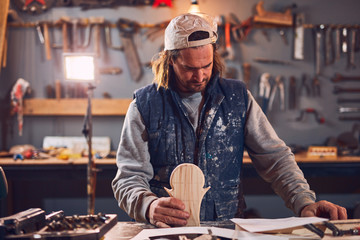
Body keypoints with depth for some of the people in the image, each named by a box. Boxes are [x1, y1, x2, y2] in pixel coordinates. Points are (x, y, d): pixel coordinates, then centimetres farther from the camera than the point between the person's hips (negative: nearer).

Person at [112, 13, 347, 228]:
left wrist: (305, 201, -9)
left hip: (229, 227, 1)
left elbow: (275, 157, 8)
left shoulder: (238, 97, 9)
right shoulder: (145, 105, 1)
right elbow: (129, 177, -3)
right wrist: (149, 206, -26)